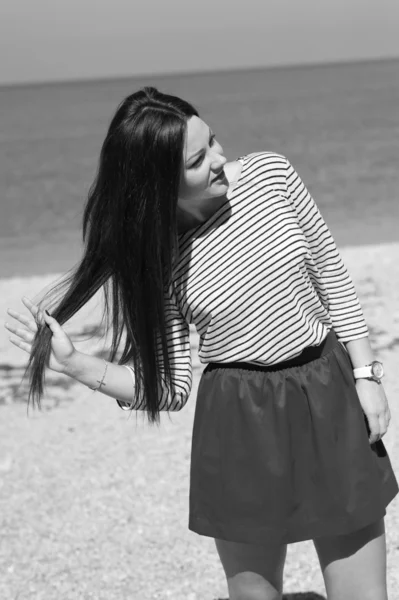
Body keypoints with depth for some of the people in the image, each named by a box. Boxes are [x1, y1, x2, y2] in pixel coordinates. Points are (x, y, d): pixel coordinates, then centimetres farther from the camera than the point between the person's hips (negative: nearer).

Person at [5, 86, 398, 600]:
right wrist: (75, 364, -22)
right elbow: (170, 388, -9)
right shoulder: (153, 257, -9)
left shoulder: (271, 174, -5)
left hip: (331, 392, 2)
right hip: (241, 421, -2)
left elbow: (331, 273, 6)